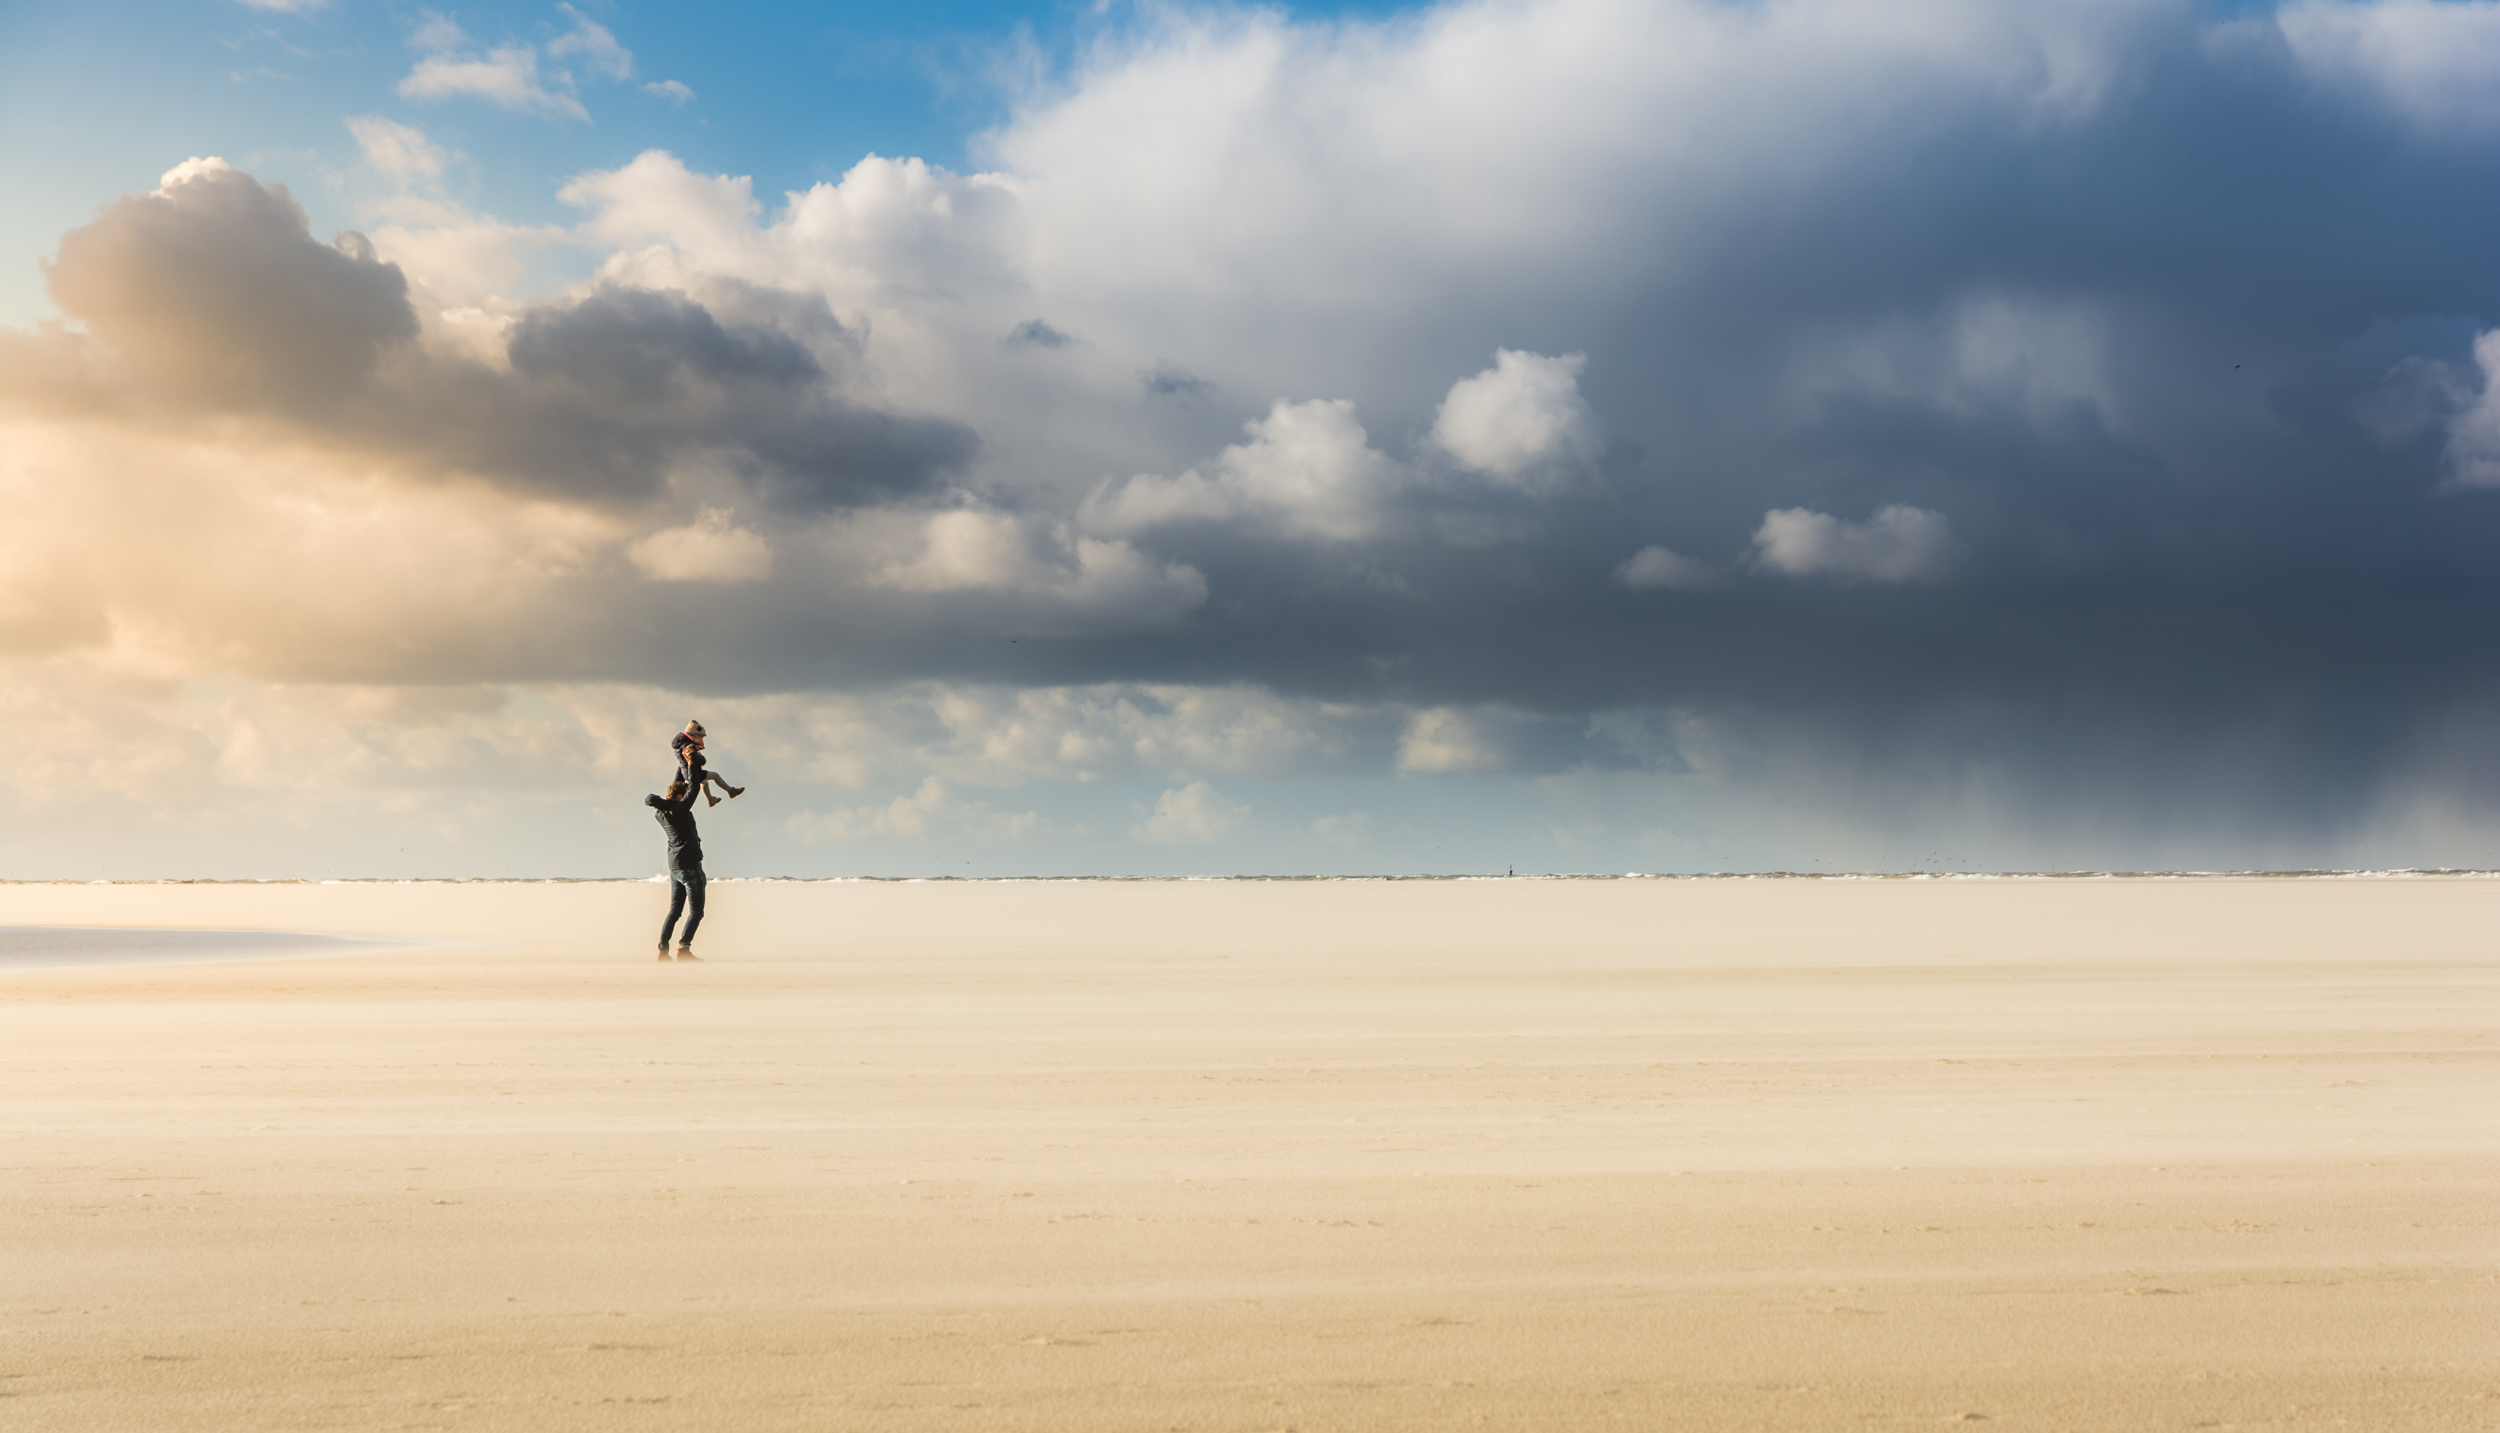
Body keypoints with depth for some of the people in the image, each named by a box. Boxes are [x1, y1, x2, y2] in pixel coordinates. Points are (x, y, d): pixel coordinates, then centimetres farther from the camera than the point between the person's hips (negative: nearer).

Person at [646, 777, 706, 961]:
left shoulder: (660, 813, 6)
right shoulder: (680, 809, -14)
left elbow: (650, 800, 28)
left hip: (674, 868, 8)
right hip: (690, 865, -8)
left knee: (674, 910, 12)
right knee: (696, 911, -6)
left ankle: (663, 950, 8)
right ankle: (684, 948, -16)